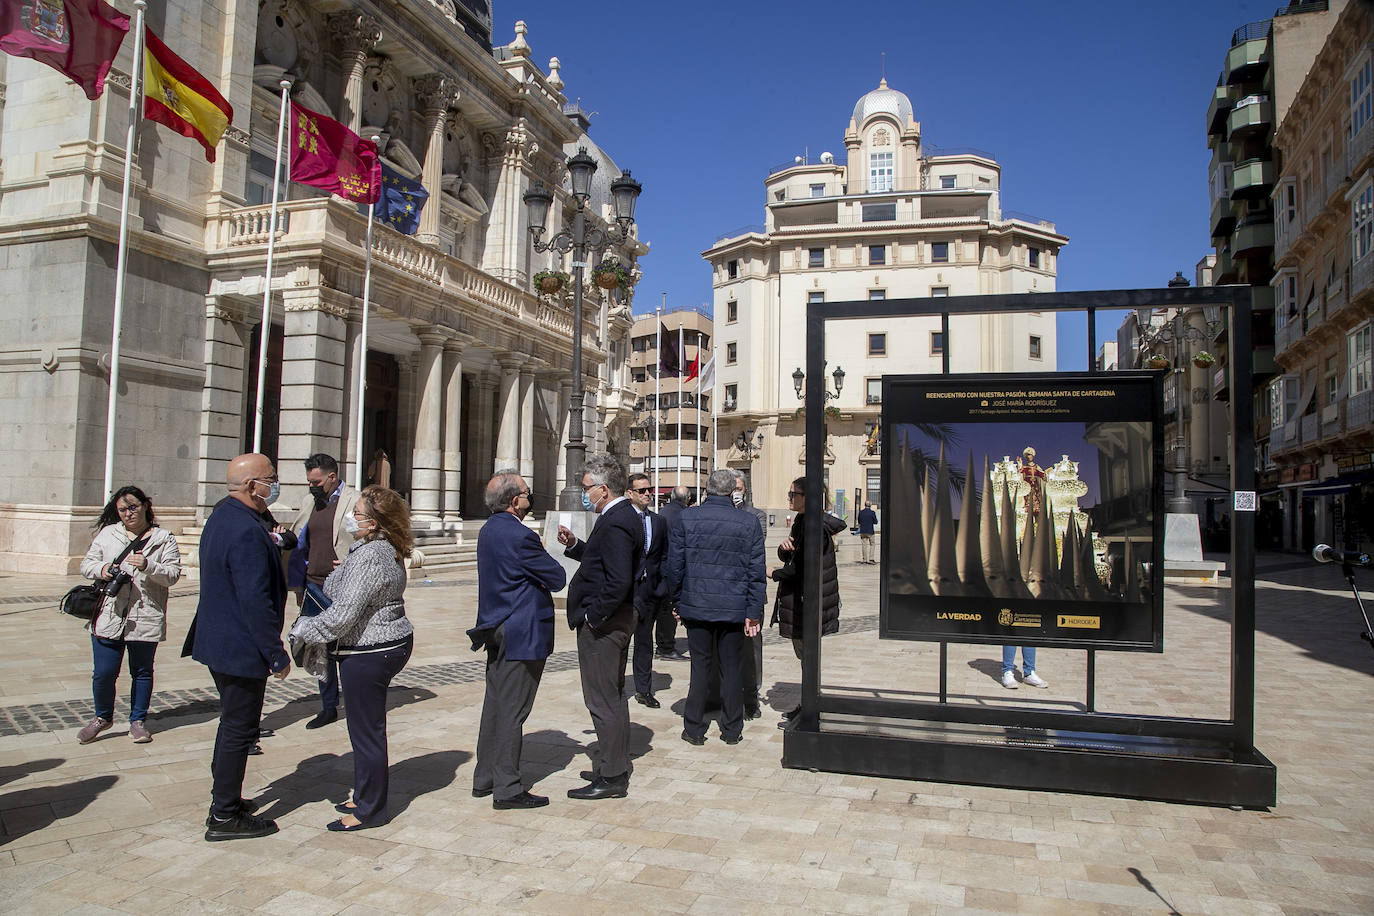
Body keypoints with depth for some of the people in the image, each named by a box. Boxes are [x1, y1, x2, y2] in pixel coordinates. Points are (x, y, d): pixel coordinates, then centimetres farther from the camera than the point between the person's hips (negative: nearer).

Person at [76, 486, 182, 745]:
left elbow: (173, 574, -4)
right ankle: (102, 717, 26)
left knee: (142, 672, 9)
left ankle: (138, 721, 25)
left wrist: (148, 566, -21)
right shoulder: (107, 533, 10)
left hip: (145, 619, -1)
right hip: (108, 617, 1)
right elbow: (87, 563, 13)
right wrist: (101, 568, -9)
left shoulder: (164, 539, 3)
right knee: (103, 673, 2)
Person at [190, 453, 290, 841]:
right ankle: (225, 817, 14)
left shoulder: (221, 516, 8)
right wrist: (277, 655, -20)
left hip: (219, 642, 11)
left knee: (233, 722, 22)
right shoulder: (248, 531, -26)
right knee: (239, 729, 2)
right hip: (242, 649, -11)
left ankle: (224, 800, 36)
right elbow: (256, 601, -27)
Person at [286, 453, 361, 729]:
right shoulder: (311, 503, 12)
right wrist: (298, 586, 12)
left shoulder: (355, 502, -8)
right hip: (315, 588, 6)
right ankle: (328, 707, 23)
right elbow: (299, 546, 16)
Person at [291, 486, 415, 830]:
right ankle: (366, 795, 34)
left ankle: (370, 809, 15)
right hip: (392, 644, 10)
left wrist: (302, 629, -12)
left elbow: (344, 614, -24)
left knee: (366, 730, 2)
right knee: (367, 727, 20)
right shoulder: (387, 550, 8)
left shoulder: (369, 557, -24)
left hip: (369, 653, -10)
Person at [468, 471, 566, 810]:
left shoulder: (488, 530, 9)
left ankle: (484, 778, 26)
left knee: (495, 704, 16)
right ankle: (507, 788, 7)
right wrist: (544, 555, 4)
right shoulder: (520, 536, -21)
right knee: (512, 709, -2)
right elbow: (558, 578, -14)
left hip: (496, 629, 9)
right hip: (521, 633, -9)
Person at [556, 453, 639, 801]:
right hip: (615, 619, 11)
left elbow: (618, 581, -29)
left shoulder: (615, 524, -22)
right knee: (612, 697, 20)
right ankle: (616, 766, 32)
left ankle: (611, 778, 8)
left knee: (603, 701, -1)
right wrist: (575, 545, 8)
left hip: (601, 623, -11)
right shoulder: (624, 515, 11)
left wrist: (592, 615, -20)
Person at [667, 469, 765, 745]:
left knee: (700, 666, 10)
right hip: (734, 609, 0)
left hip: (696, 608, 0)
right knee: (732, 669, 10)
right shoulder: (749, 523, -4)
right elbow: (756, 573, -3)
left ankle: (694, 729, 16)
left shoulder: (686, 519, -5)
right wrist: (753, 613, 1)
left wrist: (678, 601, 11)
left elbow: (674, 566, -1)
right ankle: (732, 730, 19)